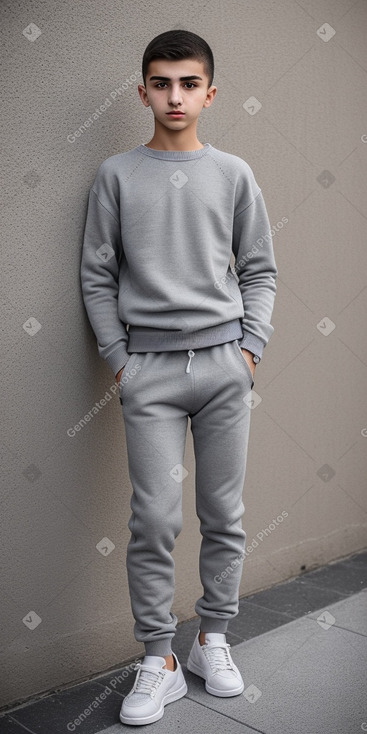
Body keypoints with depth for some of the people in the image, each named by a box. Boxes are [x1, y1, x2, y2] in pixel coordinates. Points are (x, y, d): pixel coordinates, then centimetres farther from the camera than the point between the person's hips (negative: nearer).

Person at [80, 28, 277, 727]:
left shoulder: (234, 174, 9)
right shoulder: (116, 175, 5)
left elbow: (260, 270, 10)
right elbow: (97, 275, 5)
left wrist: (250, 346, 0)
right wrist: (117, 358, -2)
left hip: (224, 363, 2)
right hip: (149, 367, -1)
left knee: (224, 515, 8)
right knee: (154, 520, -2)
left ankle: (212, 640, 27)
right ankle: (158, 662, 14)